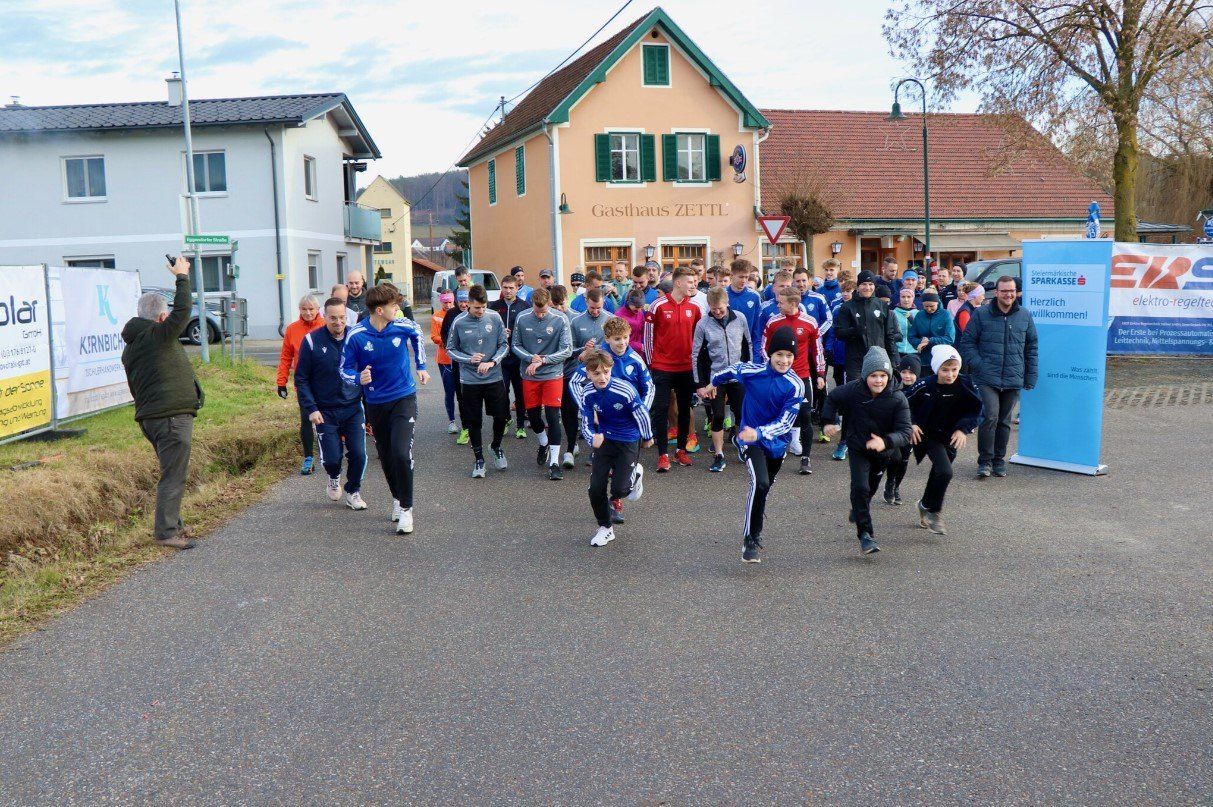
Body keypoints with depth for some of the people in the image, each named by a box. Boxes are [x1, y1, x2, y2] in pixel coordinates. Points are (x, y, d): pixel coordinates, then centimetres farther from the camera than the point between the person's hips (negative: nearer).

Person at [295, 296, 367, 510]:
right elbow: (301, 379, -3)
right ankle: (334, 478, 33)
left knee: (358, 454, -4)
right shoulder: (312, 341, -8)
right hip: (325, 412, -2)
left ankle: (353, 492, 21)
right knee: (331, 458, -3)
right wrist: (311, 409, -11)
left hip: (353, 409, 2)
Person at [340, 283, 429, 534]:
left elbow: (417, 335, 15)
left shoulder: (403, 326, -11)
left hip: (403, 398, -1)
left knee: (401, 453, -16)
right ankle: (397, 497, 36)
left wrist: (421, 367, 18)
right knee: (385, 456, 13)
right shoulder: (356, 335, -15)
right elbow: (344, 369, -5)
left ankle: (406, 507, -4)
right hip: (375, 403, 1)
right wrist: (359, 378, -27)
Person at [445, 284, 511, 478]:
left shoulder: (495, 318, -4)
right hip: (470, 380, -1)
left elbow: (504, 345, 1)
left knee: (501, 416, 7)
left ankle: (496, 447, 36)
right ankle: (479, 458, 23)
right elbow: (450, 349, 1)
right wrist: (469, 359, -15)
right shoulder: (459, 322, -7)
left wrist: (492, 362, -14)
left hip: (494, 377, 1)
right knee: (474, 422, 6)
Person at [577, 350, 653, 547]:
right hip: (604, 440, 3)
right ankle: (605, 529, 19)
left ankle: (635, 474, 25)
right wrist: (593, 439, -29)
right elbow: (586, 424, -6)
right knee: (596, 488, -4)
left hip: (628, 442, -3)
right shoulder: (587, 394, -13)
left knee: (619, 489, -12)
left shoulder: (625, 391, -24)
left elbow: (642, 415, -9)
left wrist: (648, 438, 7)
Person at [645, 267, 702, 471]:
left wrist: (696, 360, 11)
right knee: (661, 409, -2)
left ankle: (681, 449, 23)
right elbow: (648, 334, -1)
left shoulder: (694, 308, 5)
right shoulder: (658, 306, -6)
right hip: (661, 368, -4)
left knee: (684, 408, 10)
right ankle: (663, 454, 2)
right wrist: (650, 362, 0)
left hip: (686, 367, 4)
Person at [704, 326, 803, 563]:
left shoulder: (795, 385, -14)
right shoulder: (750, 372, -15)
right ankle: (750, 540, -17)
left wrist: (759, 432, -36)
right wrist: (714, 384, 29)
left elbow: (785, 423, -20)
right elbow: (730, 371, 9)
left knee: (764, 489, 21)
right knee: (760, 483, -27)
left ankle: (755, 534, 46)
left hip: (777, 444, 3)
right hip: (750, 440, -3)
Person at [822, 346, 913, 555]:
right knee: (860, 487, -19)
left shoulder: (897, 399, -24)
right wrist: (829, 421, -3)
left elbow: (905, 432, -29)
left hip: (883, 452, 2)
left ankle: (858, 510, 56)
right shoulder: (853, 390, -22)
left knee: (872, 487, 24)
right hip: (858, 449, -2)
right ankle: (865, 534, -11)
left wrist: (885, 441, -46)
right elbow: (832, 398, 1)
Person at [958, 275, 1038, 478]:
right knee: (990, 416, -15)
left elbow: (1031, 347, 14)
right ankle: (984, 461, -3)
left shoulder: (1024, 316, 8)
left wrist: (1031, 377, 9)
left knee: (1004, 421, 11)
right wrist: (978, 365, -10)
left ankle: (999, 460, 24)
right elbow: (967, 342, 3)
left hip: (1013, 379, 3)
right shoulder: (981, 314, -2)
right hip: (987, 378, -3)